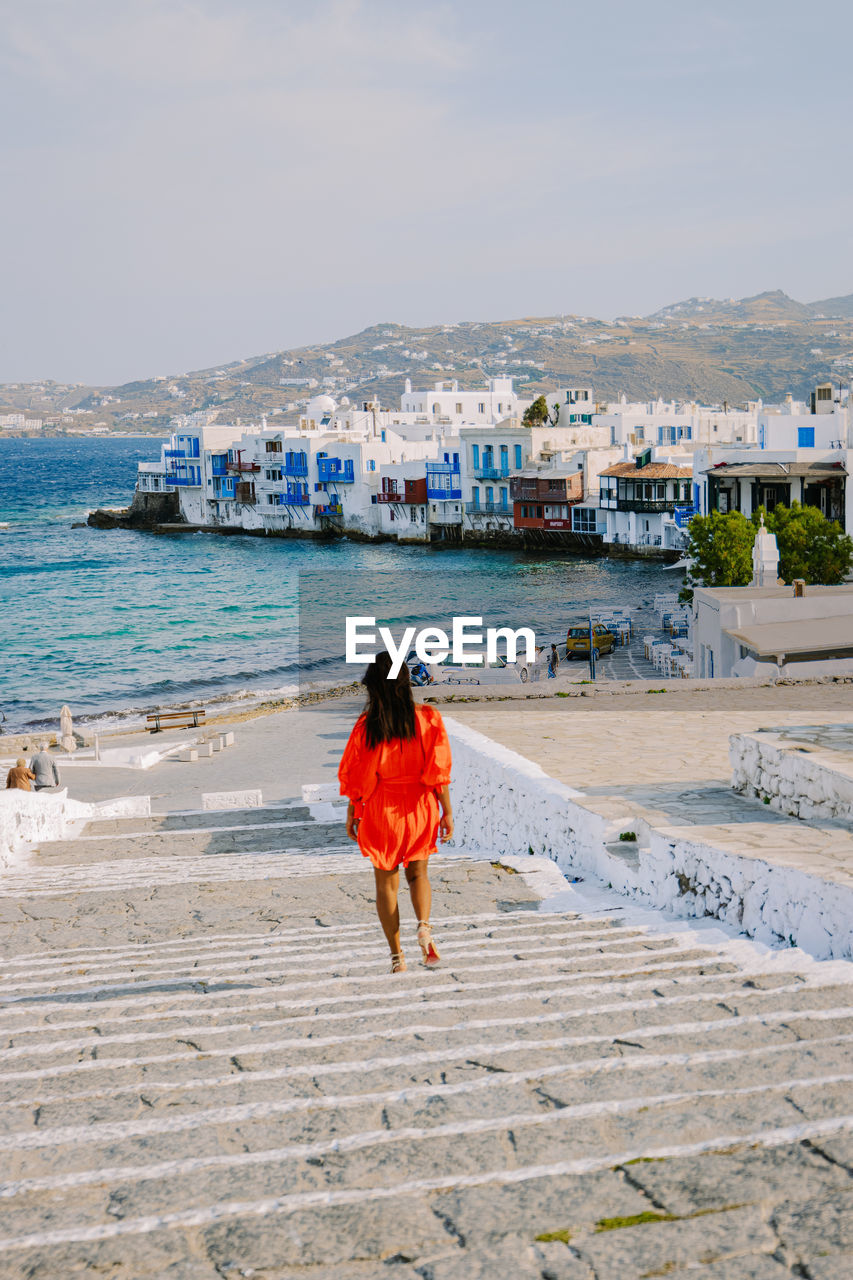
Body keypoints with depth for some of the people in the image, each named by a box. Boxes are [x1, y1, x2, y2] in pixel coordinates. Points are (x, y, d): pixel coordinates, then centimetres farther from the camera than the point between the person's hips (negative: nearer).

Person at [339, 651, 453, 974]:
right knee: (417, 871, 21)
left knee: (386, 882, 12)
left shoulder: (366, 726, -10)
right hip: (419, 807, 1)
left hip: (381, 809, -1)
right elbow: (439, 770, -8)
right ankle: (424, 926, -7)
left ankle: (396, 954, 12)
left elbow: (355, 775, -4)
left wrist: (351, 814, 8)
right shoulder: (428, 720, -8)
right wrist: (447, 812, -1)